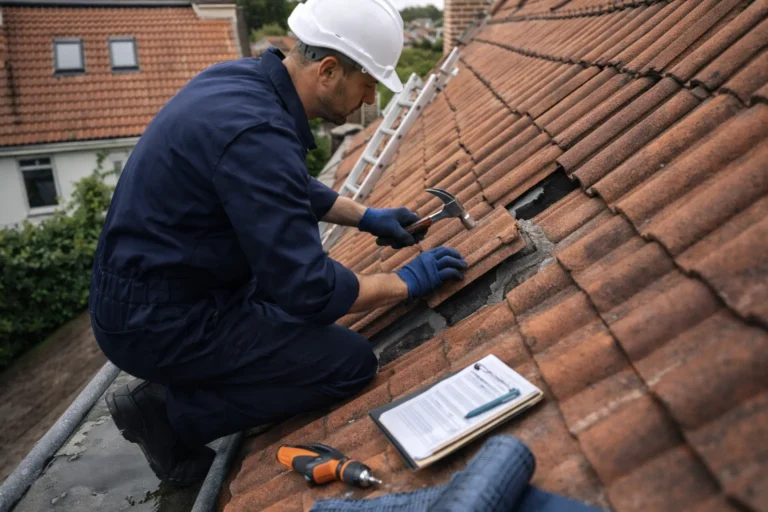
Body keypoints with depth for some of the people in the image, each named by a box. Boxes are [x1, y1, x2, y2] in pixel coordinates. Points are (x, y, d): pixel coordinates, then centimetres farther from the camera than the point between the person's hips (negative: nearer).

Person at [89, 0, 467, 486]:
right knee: (353, 362, -7)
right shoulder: (256, 131, -28)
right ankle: (169, 410, 1)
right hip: (159, 321, -9)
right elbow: (309, 290, -24)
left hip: (144, 287, 9)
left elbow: (289, 188, 18)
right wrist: (406, 282, -10)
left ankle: (180, 380, 16)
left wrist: (366, 217, 15)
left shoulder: (245, 77, 0)